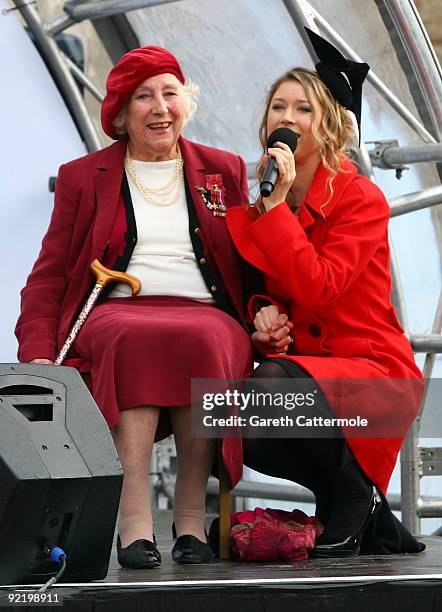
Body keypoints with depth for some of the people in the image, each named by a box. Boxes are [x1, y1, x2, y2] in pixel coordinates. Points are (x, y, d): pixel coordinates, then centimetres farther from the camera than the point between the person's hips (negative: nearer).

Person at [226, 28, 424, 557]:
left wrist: (276, 205, -23)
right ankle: (372, 519, 2)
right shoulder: (256, 198, 8)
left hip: (373, 371, -7)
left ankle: (355, 497, -7)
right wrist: (262, 313, -7)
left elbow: (315, 290, -24)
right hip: (303, 365, 7)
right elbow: (258, 289, 17)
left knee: (274, 381, -35)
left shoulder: (360, 199, -11)